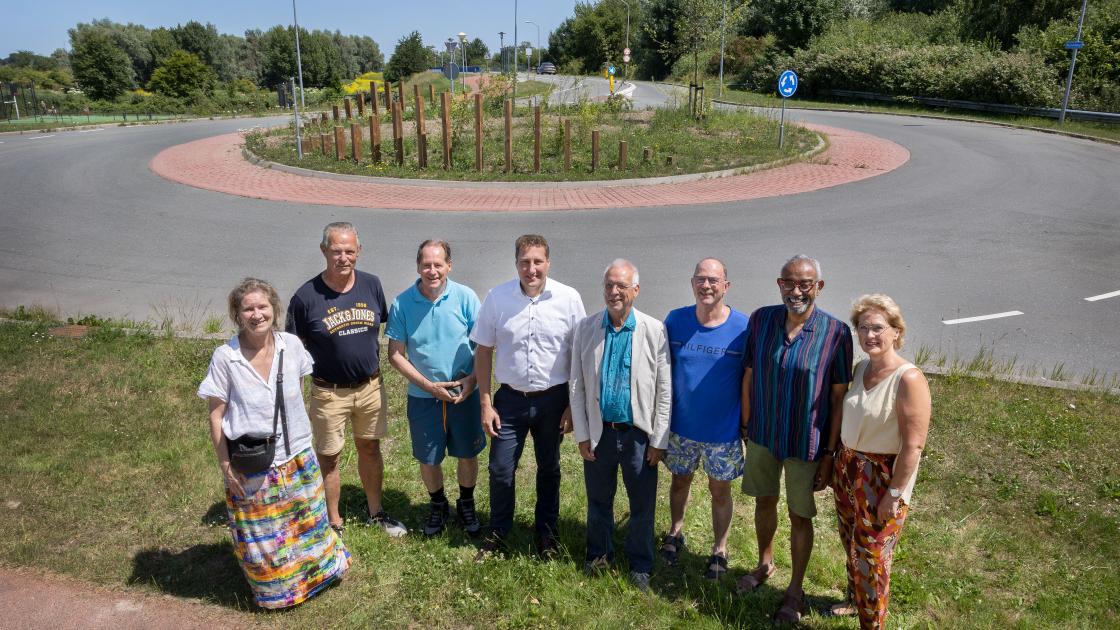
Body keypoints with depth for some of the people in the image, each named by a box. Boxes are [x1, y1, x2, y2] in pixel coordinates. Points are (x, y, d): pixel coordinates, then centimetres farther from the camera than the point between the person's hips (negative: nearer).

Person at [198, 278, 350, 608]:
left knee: (307, 524, 20)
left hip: (298, 458, 3)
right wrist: (226, 466, -9)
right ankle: (274, 589, 39)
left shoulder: (291, 345, -7)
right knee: (261, 540, 14)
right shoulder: (225, 357, -16)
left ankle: (314, 572, 45)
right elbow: (216, 416, -9)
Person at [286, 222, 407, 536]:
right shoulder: (306, 296, -14)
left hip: (370, 386, 3)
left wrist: (375, 368, 9)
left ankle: (375, 511, 37)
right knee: (328, 457, 10)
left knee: (370, 448, 17)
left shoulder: (371, 284, -5)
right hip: (329, 392, -3)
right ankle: (333, 522, 30)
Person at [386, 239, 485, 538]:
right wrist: (429, 385, -14)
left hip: (464, 393, 0)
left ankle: (466, 504, 40)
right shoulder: (402, 303, -11)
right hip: (422, 396, 1)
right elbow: (396, 354, -6)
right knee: (428, 459, 15)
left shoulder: (465, 297, -12)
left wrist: (473, 378, -17)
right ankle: (438, 505, 42)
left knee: (468, 454, 14)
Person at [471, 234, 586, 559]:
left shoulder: (568, 298, -10)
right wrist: (485, 404, -3)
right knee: (500, 470, 9)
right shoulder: (497, 297, -8)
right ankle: (498, 532, 32)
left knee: (549, 469, 17)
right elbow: (483, 352, -1)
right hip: (510, 398, 0)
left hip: (553, 399, 0)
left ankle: (545, 532, 38)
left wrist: (573, 406, -4)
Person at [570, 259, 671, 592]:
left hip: (639, 433, -1)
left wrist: (659, 439, -5)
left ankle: (640, 565, 32)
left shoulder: (655, 331, -8)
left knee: (643, 505, 11)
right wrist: (582, 434, -1)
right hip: (598, 432, 1)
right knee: (598, 500, 17)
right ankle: (599, 553, 40)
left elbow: (664, 389, -5)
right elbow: (576, 385, 1)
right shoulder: (585, 329, -4)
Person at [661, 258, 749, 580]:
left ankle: (719, 551, 35)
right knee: (680, 481, 21)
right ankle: (675, 533, 45)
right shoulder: (675, 320, -8)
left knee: (719, 490, 14)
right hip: (681, 425, 2)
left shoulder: (744, 327, -15)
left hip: (723, 430, -2)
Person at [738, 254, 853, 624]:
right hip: (762, 435, 3)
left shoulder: (836, 333, -17)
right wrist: (746, 427, 4)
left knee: (800, 516, 12)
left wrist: (829, 453, -10)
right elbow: (749, 377, 0)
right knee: (764, 501, 22)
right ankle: (765, 564, 48)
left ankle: (795, 590, 34)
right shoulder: (760, 320, -9)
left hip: (806, 442, -3)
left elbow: (839, 397, -11)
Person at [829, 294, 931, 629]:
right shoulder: (861, 368, 0)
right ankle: (854, 600, 47)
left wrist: (895, 493, -19)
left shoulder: (909, 379, -23)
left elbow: (913, 445, -22)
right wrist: (838, 463, 13)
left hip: (882, 477, -7)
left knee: (872, 556, 7)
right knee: (851, 545, 24)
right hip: (847, 467, 7)